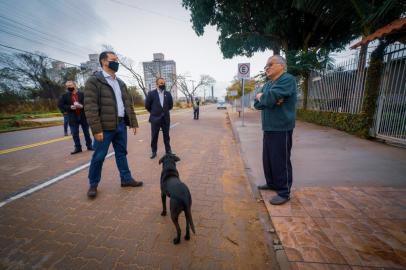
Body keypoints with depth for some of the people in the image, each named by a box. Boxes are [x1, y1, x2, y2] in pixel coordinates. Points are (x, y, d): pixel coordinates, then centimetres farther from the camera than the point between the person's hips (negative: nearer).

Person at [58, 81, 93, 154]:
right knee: (75, 134, 5)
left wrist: (82, 106, -20)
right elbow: (60, 105, 1)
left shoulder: (82, 94, 1)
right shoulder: (65, 95, 5)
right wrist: (70, 107, -14)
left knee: (86, 132, 8)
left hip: (83, 116, -1)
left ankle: (89, 146, 19)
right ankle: (78, 147, 15)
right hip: (73, 118, 2)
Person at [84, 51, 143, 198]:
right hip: (105, 126, -6)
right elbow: (90, 107, -13)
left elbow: (128, 103, 15)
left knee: (122, 153, 13)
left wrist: (133, 122, 9)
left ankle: (126, 179, 25)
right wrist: (96, 129, -18)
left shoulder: (120, 83, 15)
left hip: (121, 124, 6)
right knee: (99, 156, 5)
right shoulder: (94, 80, -6)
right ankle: (93, 184, 23)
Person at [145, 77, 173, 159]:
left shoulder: (168, 94, 3)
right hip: (155, 119, -2)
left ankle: (168, 150, 23)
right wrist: (153, 112, 11)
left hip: (166, 118, 2)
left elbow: (171, 105, 13)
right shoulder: (151, 93, -5)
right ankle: (154, 152, 21)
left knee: (166, 136, 11)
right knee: (154, 137, 6)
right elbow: (147, 105, 2)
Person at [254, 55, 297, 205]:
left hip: (281, 129, -8)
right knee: (268, 158, 16)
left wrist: (261, 96, -2)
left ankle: (284, 192, 13)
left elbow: (269, 98, -24)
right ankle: (271, 183, 33)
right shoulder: (267, 84, 17)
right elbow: (257, 104, 7)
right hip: (269, 128, 8)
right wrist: (268, 99, -12)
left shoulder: (287, 79, -10)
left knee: (281, 161, -1)